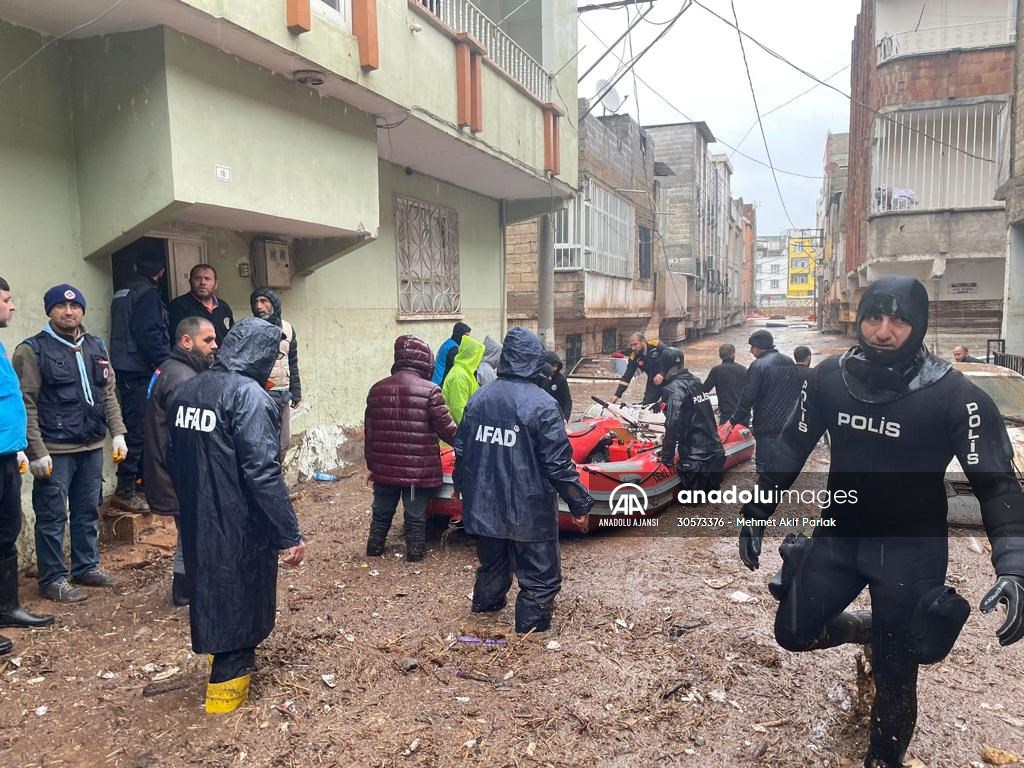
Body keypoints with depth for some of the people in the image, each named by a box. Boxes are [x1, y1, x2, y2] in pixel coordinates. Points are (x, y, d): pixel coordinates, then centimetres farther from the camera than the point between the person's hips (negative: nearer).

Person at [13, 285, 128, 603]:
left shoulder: (96, 347, 11)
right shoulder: (33, 350, -6)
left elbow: (109, 393, 14)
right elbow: (26, 405, -10)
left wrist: (118, 433, 5)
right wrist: (37, 451, -15)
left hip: (92, 447, 6)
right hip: (55, 451, -5)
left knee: (88, 512, 15)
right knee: (52, 517, 3)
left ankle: (87, 567, 29)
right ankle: (53, 579, 14)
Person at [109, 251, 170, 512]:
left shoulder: (122, 293, 18)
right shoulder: (148, 293, -10)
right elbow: (149, 334, -19)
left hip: (125, 369, 9)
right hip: (140, 370, -9)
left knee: (135, 427, 16)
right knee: (139, 430, -7)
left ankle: (136, 480, 25)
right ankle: (125, 490, -6)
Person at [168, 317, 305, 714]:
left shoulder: (186, 390, 5)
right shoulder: (250, 395, -20)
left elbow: (173, 457, 14)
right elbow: (262, 472, -26)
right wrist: (290, 535, -23)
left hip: (196, 521, 8)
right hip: (239, 525, -8)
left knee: (211, 588, 24)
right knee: (241, 597, 9)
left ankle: (224, 659, 44)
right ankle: (227, 683, 22)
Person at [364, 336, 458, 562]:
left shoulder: (377, 389, 4)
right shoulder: (430, 390, -14)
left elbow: (369, 432, 10)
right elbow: (446, 428, -9)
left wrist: (371, 464, 20)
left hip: (385, 466, 5)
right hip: (419, 469, -4)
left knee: (382, 511, 20)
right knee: (415, 514, 10)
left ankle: (374, 547, 33)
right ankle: (414, 552, 21)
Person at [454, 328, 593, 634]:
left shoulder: (478, 399, 1)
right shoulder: (542, 405, -17)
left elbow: (462, 450, 10)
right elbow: (559, 463, -17)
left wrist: (461, 486, 28)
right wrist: (580, 504, -6)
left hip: (484, 505, 7)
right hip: (529, 511, -6)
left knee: (492, 561, 29)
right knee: (541, 577, 8)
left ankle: (486, 603, 50)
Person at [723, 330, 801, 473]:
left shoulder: (758, 366, -14)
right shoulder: (790, 363, 10)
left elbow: (748, 398, -16)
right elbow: (797, 392, 18)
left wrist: (733, 420, -9)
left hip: (767, 427, -7)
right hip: (789, 425, 7)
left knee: (764, 466, -1)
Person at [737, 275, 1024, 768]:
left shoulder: (951, 394, -17)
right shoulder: (829, 378, -7)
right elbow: (791, 449, 4)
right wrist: (756, 514, 4)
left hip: (910, 548, -3)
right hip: (838, 535, 4)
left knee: (894, 677, 4)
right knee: (793, 632, 6)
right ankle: (871, 630, 36)